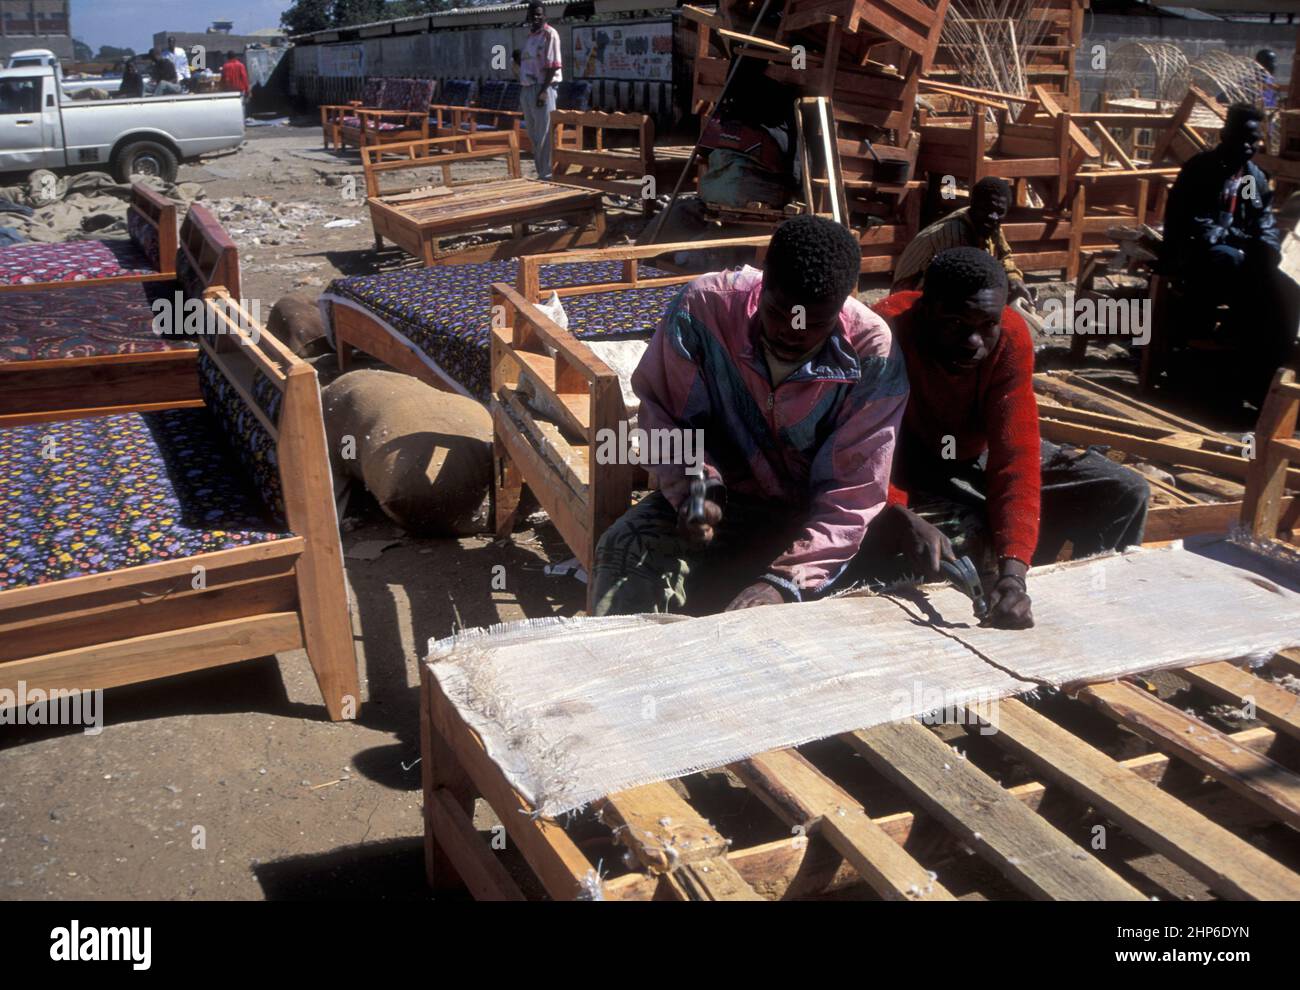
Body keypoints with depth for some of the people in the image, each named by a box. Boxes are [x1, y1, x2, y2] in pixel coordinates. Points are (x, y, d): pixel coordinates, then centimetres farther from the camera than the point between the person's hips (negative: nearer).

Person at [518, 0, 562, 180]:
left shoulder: (550, 34, -6)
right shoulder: (529, 36, 18)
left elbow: (553, 65, -14)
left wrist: (544, 91, -21)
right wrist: (522, 92, 16)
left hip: (542, 88, -9)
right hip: (527, 89, 9)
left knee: (544, 135, -7)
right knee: (533, 135, 11)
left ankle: (547, 175, -3)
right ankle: (541, 172, 18)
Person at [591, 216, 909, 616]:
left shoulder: (874, 358, -21)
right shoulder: (703, 305, -20)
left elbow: (852, 495, -19)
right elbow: (664, 416, -4)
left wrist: (785, 580, -33)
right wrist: (695, 487, -23)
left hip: (809, 514, 0)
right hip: (720, 496, 0)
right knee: (626, 552, -26)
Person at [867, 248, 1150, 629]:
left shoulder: (1010, 336, -23)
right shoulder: (888, 331, -32)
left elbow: (1014, 459, -29)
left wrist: (1013, 571, -42)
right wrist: (904, 519, -54)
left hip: (977, 455, 4)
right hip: (908, 465, -4)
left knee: (1125, 492, -5)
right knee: (966, 534, -35)